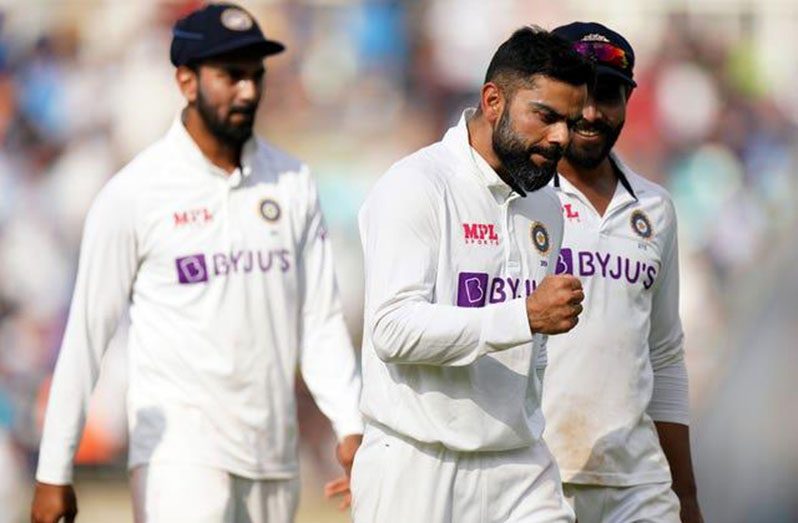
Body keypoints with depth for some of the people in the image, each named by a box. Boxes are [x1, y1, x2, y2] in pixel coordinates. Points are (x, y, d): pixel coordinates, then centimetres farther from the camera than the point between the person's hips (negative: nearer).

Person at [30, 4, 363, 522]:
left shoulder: (292, 184, 8)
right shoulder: (135, 193, -4)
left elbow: (321, 320, 8)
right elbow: (87, 332, -3)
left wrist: (351, 427, -5)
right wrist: (54, 472, -5)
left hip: (274, 454, 5)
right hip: (180, 452, -5)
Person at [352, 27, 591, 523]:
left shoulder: (545, 207, 15)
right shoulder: (416, 187, -9)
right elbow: (394, 329, -20)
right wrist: (525, 316, -23)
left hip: (519, 468, 6)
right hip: (416, 472, -6)